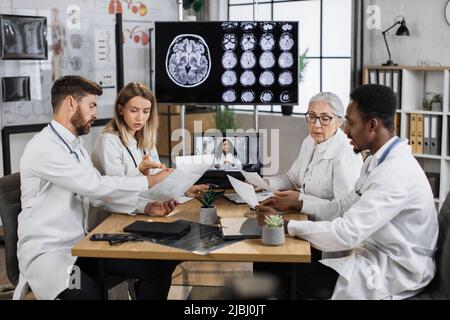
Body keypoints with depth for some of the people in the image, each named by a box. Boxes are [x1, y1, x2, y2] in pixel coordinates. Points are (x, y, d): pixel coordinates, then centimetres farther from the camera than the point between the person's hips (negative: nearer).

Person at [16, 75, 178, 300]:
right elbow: (97, 185, -23)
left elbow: (98, 195, 9)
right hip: (48, 253, -8)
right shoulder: (43, 147, -16)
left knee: (159, 266, -7)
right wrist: (152, 181, -14)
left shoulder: (77, 146, 15)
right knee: (89, 293, -38)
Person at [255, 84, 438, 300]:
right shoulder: (376, 161, 7)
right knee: (276, 265, -3)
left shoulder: (396, 173, -25)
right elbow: (344, 208, 14)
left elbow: (346, 234, -28)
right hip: (375, 254, 9)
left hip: (394, 272, -9)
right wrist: (298, 204, 3)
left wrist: (284, 224, -22)